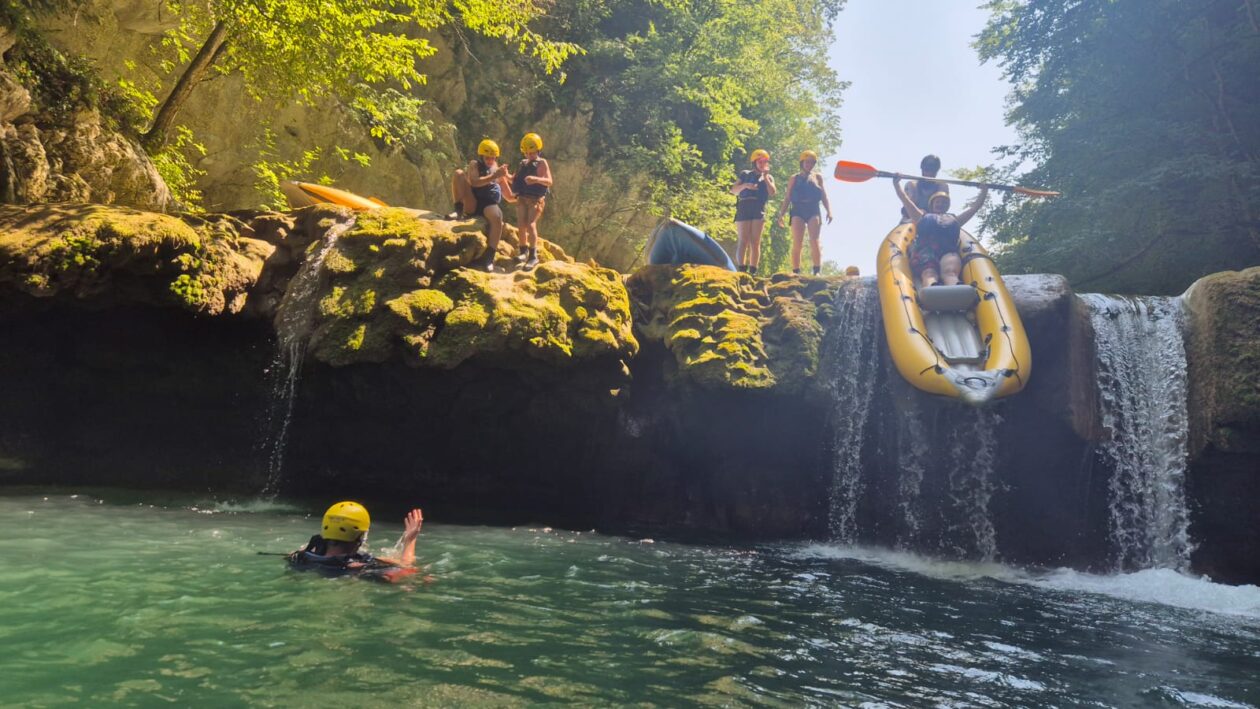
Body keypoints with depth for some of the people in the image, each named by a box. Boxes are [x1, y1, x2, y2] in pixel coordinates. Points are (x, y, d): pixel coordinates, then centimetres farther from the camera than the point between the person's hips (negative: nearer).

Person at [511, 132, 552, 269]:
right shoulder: (523, 164, 17)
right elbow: (515, 180, 20)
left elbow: (549, 181, -15)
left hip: (536, 199, -6)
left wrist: (536, 179, -32)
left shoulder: (541, 163, -2)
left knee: (530, 225, -18)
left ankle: (533, 256, -18)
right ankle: (524, 253, 10)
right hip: (522, 198, 6)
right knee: (521, 225, -1)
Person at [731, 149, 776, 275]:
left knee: (755, 242, -4)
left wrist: (765, 176, 1)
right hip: (744, 208, -2)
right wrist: (745, 185, -11)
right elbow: (733, 190, 6)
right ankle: (742, 270, -19)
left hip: (759, 210, 2)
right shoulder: (745, 174, 15)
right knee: (744, 241, -11)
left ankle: (753, 271, -9)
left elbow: (772, 193, 1)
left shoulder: (768, 178, 20)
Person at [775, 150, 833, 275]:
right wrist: (781, 214, 1)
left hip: (813, 210, 0)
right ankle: (796, 273, -7)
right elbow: (787, 198, 12)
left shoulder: (817, 177, 16)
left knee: (814, 242, -12)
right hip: (798, 211, 0)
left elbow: (823, 196, 13)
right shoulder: (794, 179, 14)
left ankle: (817, 272, -15)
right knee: (796, 243, -8)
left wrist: (829, 211, -2)